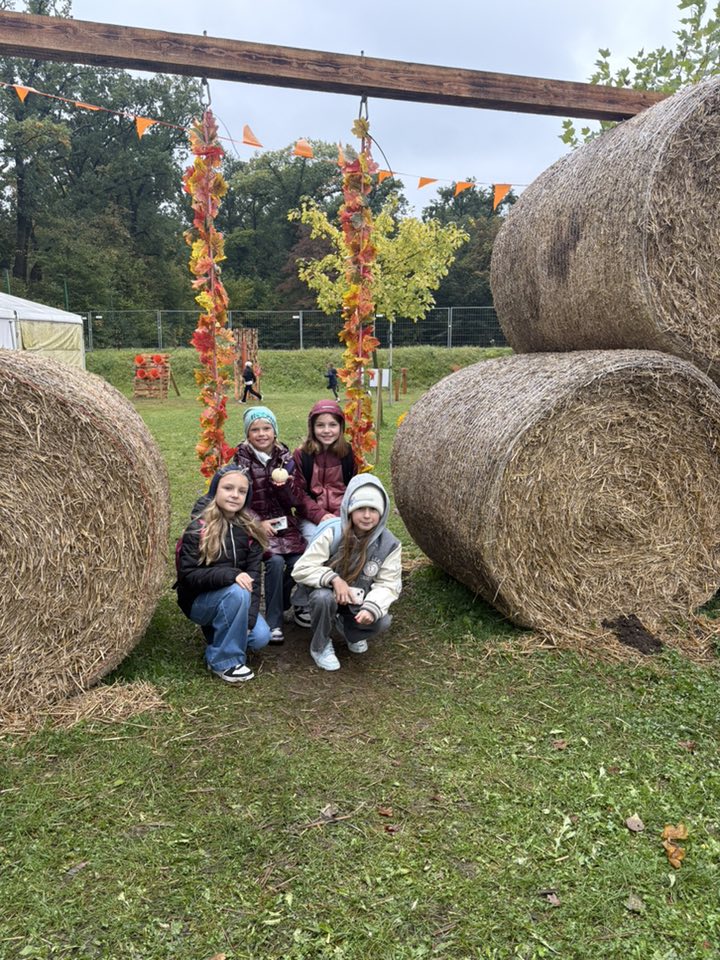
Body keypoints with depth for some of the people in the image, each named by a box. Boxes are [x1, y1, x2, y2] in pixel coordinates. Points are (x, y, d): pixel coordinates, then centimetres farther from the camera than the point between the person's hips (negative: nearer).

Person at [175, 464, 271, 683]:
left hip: (235, 599, 4)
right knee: (237, 592, -33)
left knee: (260, 637, -18)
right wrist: (229, 574, -32)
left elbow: (254, 575, -6)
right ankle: (224, 661, -16)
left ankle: (219, 629, 14)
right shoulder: (198, 528, -15)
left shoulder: (250, 529, -2)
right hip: (199, 600, -4)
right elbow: (188, 575, -19)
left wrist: (249, 618, -17)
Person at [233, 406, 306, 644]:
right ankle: (273, 622, -10)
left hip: (284, 523, 3)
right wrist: (258, 523, -12)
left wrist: (285, 484, -18)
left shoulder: (285, 457, 5)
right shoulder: (241, 459, -4)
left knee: (298, 561, -18)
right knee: (275, 561, -26)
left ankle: (280, 605, 11)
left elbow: (296, 500, 3)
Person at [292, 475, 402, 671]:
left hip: (359, 603, 2)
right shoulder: (333, 533, -22)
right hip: (330, 595, -2)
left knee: (381, 621, -26)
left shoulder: (389, 544, -14)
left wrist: (371, 607, -32)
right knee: (323, 598, -36)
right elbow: (301, 569, -20)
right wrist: (333, 579, -35)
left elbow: (388, 585, -13)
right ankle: (320, 646, -5)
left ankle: (348, 631, 11)